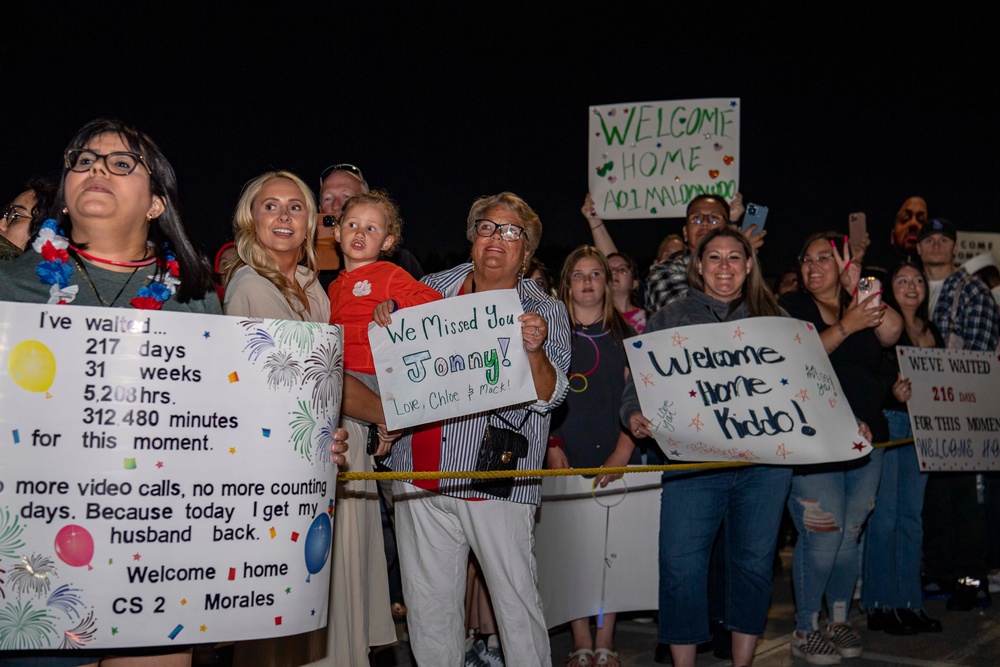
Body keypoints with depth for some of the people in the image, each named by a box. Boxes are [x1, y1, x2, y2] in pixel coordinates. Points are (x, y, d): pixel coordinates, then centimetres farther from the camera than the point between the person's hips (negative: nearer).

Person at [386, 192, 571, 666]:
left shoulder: (546, 313, 1)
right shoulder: (432, 290, 10)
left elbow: (548, 398, -9)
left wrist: (535, 352, -29)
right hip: (421, 477, 3)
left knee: (516, 600, -1)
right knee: (428, 601, 11)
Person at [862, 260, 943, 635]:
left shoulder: (932, 331, 17)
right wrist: (893, 391, -28)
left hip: (921, 427, 7)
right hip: (886, 423, -7)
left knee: (912, 515, 9)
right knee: (884, 515, -4)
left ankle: (909, 602, 16)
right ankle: (880, 605, 3)